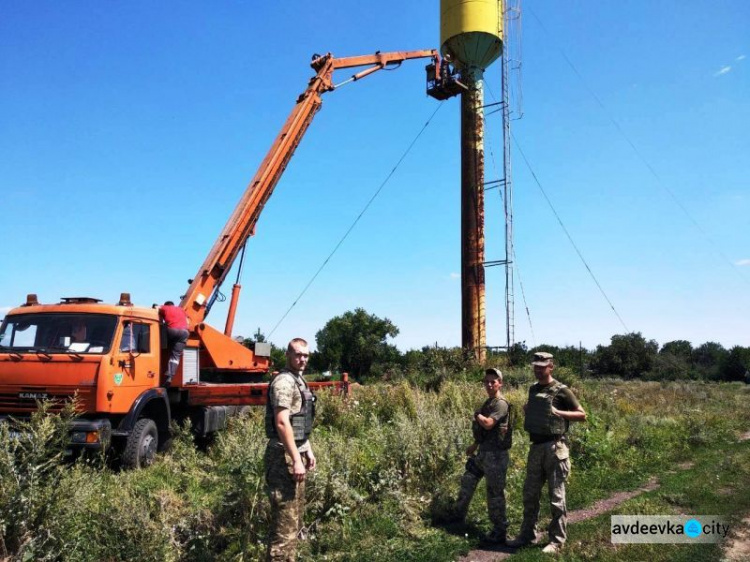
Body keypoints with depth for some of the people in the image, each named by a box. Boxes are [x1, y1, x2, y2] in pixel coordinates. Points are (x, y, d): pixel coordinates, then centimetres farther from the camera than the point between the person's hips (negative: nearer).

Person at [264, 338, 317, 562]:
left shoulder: (299, 381, 14)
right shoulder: (284, 381, -17)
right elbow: (282, 423, -24)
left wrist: (308, 451, 21)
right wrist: (296, 460, -25)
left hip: (296, 453, 11)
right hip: (284, 455, -11)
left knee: (295, 513, 18)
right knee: (285, 517, -6)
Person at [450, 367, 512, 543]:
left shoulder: (501, 404, -16)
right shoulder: (488, 402, 13)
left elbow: (488, 424, -28)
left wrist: (477, 415, -9)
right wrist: (475, 445, 25)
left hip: (495, 455, -10)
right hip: (483, 452, 10)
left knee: (495, 493, -1)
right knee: (467, 482, 19)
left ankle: (500, 531, 11)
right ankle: (458, 515, 35)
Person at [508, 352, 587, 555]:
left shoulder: (561, 391, -8)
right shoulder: (533, 389, 11)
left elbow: (582, 415, -6)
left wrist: (558, 412, -16)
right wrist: (527, 410, 4)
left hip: (555, 447, -7)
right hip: (536, 446, 7)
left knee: (556, 497, 2)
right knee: (530, 494, 13)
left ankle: (557, 541, 13)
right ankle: (527, 535, 25)